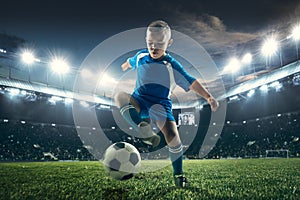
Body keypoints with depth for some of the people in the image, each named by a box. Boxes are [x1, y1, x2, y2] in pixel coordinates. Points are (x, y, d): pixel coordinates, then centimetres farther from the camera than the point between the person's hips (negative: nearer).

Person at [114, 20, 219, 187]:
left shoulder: (171, 65, -8)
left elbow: (191, 82, -8)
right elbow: (131, 62, 27)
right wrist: (124, 66, 48)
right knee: (120, 97, -29)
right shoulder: (141, 56, 2)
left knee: (172, 135, -20)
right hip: (139, 101, 3)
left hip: (161, 104, -2)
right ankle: (146, 133, -29)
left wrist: (209, 97, -17)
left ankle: (178, 174, 4)